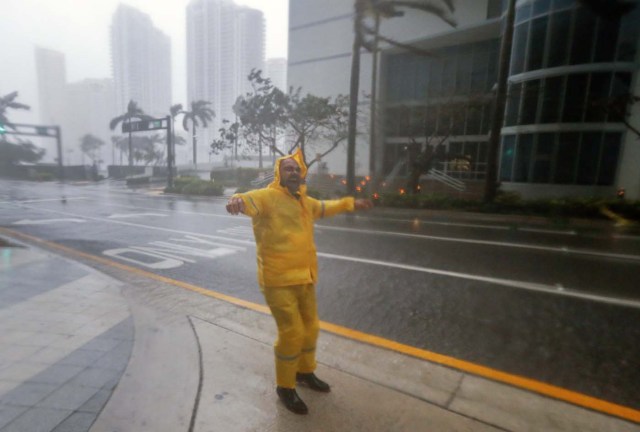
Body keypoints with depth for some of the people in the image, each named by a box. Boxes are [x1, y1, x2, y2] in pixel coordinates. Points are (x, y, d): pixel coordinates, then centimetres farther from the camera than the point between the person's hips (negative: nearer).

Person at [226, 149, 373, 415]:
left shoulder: (304, 201, 12)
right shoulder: (267, 196, -12)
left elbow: (325, 208, 32)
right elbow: (249, 200, -33)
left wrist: (351, 203, 39)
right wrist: (238, 201, -57)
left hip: (304, 278, 8)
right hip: (278, 280, -8)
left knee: (310, 328, 18)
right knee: (291, 333, -4)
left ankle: (305, 372, 44)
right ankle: (285, 387, 22)